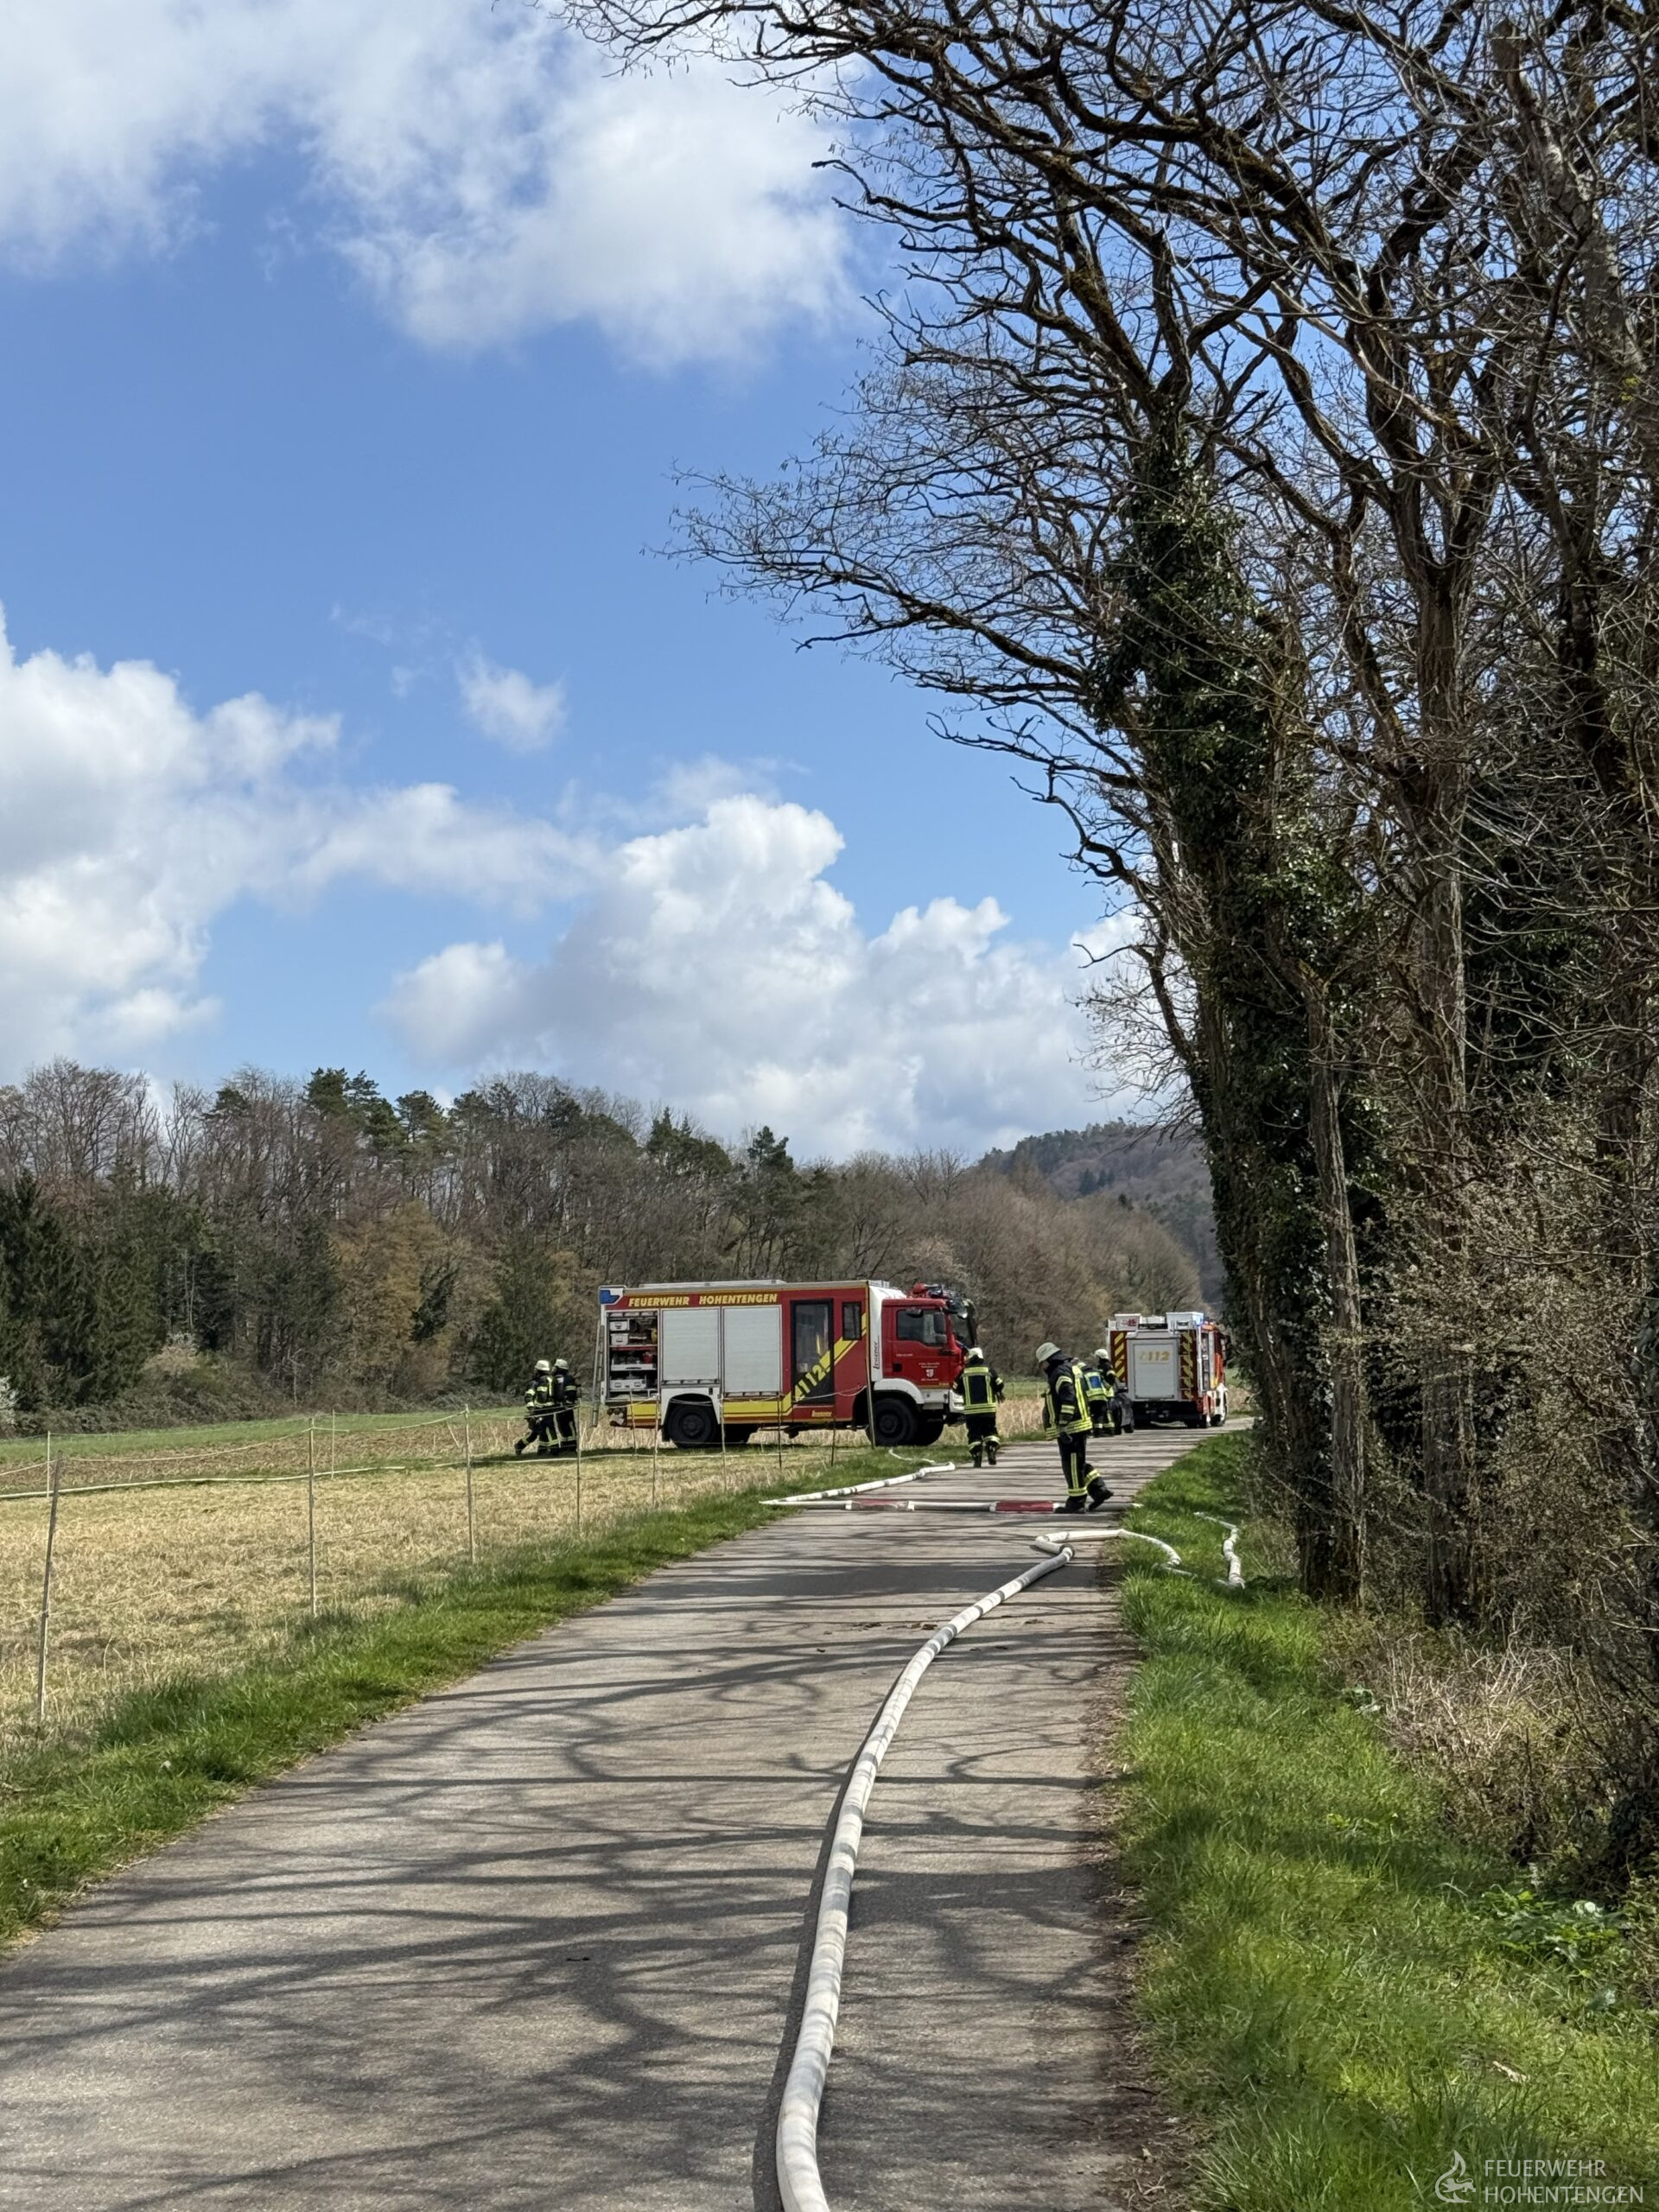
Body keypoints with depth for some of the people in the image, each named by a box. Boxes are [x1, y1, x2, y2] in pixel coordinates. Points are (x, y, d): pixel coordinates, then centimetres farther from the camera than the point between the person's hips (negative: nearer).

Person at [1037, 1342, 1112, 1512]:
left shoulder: (1060, 1373, -14)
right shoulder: (1073, 1369, 18)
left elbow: (1068, 1400, -24)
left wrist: (1063, 1426, -24)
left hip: (1072, 1428, -10)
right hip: (1081, 1425, 10)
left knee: (1073, 1465, -2)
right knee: (1078, 1463, 17)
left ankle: (1077, 1501, 3)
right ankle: (1099, 1489, 13)